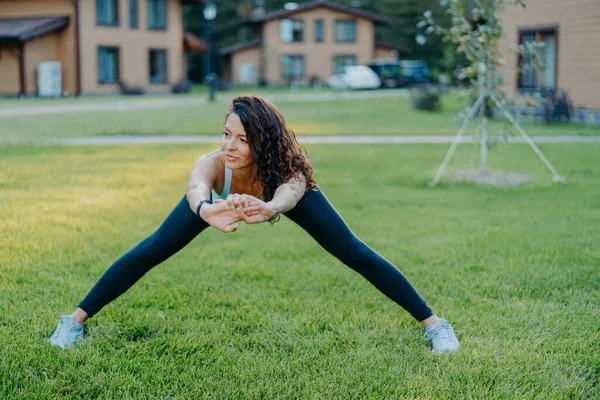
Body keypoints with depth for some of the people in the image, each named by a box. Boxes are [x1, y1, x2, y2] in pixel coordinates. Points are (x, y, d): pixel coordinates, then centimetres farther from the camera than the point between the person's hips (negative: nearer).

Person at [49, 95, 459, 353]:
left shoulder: (290, 169, -44)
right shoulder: (212, 164, -43)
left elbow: (287, 195, -67)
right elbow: (196, 189, -66)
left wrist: (268, 208, -91)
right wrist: (207, 210, -89)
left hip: (285, 189, -1)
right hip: (222, 192, 1)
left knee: (355, 253, -12)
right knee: (150, 251, -6)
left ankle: (434, 324, -1)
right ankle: (76, 320, 9)